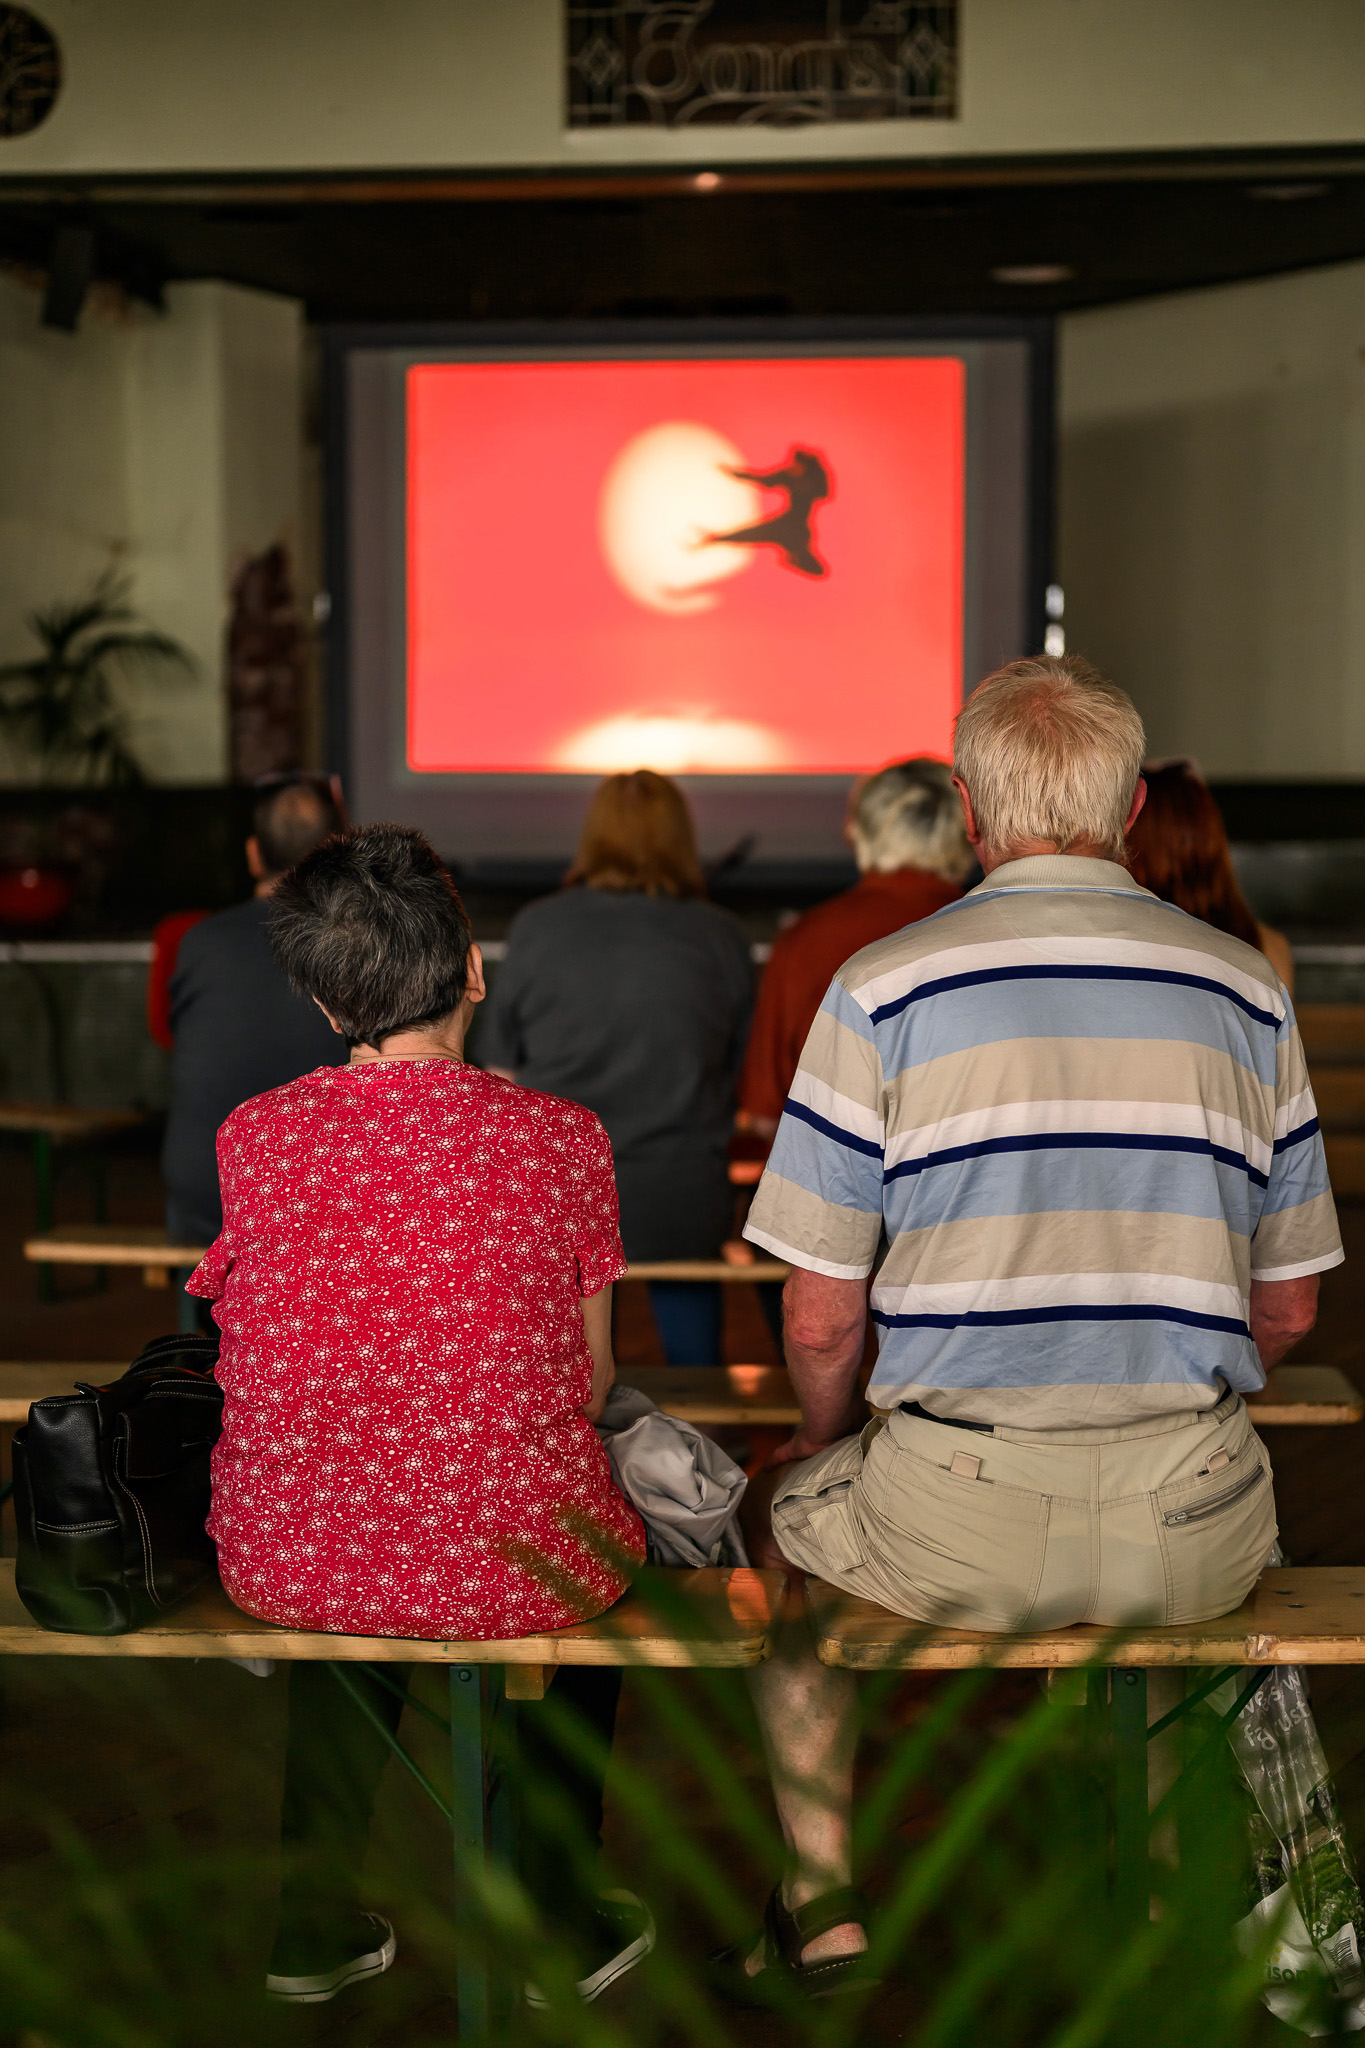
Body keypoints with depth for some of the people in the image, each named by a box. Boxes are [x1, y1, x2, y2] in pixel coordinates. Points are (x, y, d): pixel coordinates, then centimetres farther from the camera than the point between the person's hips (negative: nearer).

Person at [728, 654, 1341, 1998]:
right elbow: (1287, 1307, 10)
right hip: (1192, 1533, 3)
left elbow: (820, 1321, -5)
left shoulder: (882, 988, -5)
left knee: (781, 1507, 29)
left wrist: (839, 1442, 16)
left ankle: (823, 1902, 29)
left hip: (960, 1528, -3)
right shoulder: (1245, 988, 5)